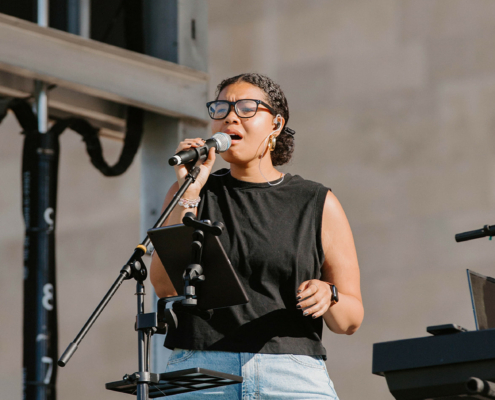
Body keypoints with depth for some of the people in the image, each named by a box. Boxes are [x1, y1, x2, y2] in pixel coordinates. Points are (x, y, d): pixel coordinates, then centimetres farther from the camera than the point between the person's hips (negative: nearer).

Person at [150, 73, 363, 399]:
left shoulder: (319, 204, 11)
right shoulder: (189, 193, 15)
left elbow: (351, 320, 11)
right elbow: (165, 284, 0)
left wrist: (328, 296, -10)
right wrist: (189, 193, -4)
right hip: (200, 372, 1)